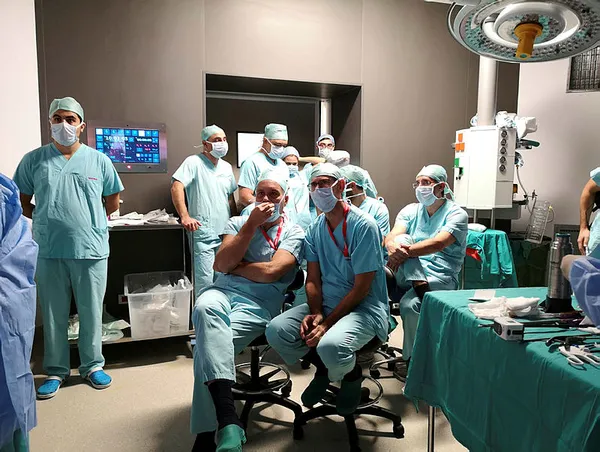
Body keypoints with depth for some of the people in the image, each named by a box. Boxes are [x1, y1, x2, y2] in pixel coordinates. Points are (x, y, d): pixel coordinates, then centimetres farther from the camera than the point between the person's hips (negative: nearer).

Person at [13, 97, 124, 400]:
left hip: (91, 250, 0)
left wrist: (88, 220, 10)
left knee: (91, 313, 9)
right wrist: (47, 219, 1)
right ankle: (56, 371, 27)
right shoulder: (34, 160, 5)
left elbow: (112, 203, 12)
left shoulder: (99, 161, 4)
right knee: (53, 315, 11)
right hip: (48, 252, 1)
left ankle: (92, 366, 26)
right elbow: (21, 203, 11)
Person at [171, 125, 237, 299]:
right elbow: (176, 187, -17)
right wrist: (185, 217, -26)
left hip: (225, 233, 7)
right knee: (205, 279, -7)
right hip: (203, 233, -6)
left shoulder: (226, 167, 15)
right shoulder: (194, 162, -5)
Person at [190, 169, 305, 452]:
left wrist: (235, 265, 4)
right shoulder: (238, 223, 17)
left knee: (207, 344, -30)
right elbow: (221, 264, 0)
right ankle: (227, 417, -44)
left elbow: (271, 272, -10)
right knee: (205, 307, -36)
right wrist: (252, 225, -4)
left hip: (259, 303, -2)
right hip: (223, 291, 3)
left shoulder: (294, 234, 7)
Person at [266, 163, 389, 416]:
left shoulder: (363, 226, -14)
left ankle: (352, 375, 6)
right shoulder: (315, 229, 7)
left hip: (364, 307, -6)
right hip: (326, 302, 6)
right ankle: (324, 369, 14)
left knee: (330, 346, -35)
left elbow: (361, 287, -16)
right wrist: (316, 312, -14)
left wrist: (327, 322, -19)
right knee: (276, 331, -15)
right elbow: (313, 279, 5)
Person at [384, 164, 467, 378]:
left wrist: (405, 252, -30)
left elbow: (438, 243, -19)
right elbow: (392, 237, -4)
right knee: (403, 239, -24)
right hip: (409, 275, 3)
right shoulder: (411, 210, 14)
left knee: (409, 304, -31)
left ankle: (412, 360, -9)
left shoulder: (457, 215, 0)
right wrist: (395, 247, -29)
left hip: (440, 277, -3)